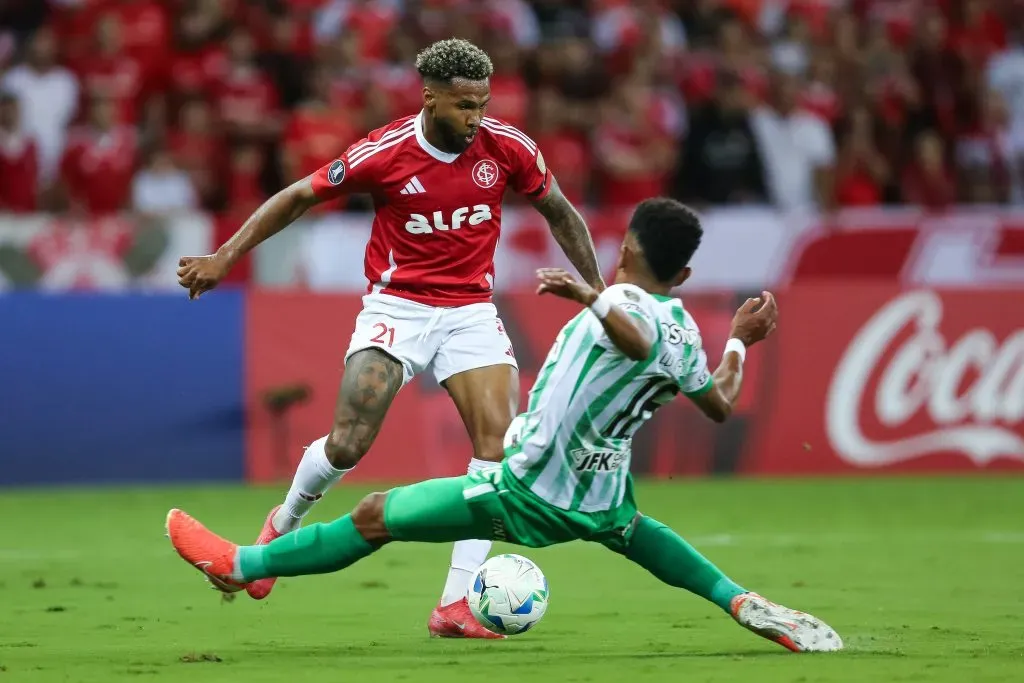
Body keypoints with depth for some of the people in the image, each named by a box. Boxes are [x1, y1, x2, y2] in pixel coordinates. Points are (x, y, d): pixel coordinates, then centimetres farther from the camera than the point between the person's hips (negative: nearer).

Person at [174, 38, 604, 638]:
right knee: (347, 446, -13)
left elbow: (559, 212, 9)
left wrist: (596, 289, 7)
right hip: (397, 306, -2)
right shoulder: (384, 153, -14)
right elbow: (299, 197, -2)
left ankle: (456, 604, -12)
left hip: (471, 311, 2)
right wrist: (224, 258, -4)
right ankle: (285, 524, 22)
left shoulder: (507, 148, -8)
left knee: (500, 442, -15)